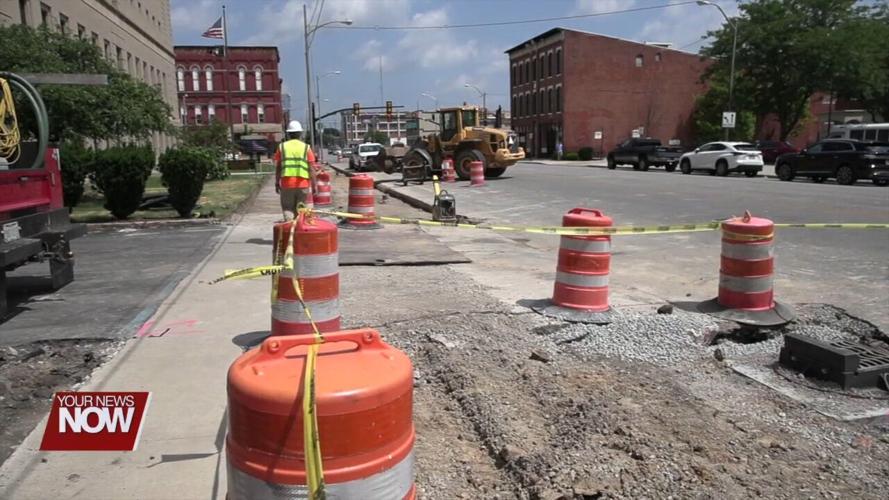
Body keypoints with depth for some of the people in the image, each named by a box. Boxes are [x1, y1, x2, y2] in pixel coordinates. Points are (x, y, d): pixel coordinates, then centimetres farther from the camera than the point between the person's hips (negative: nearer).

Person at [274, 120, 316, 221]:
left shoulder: (282, 147, 4)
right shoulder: (306, 147, 2)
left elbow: (278, 167, 4)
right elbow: (311, 169, -2)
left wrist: (277, 183, 12)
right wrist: (314, 184, 4)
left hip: (287, 183, 0)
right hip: (303, 184, 0)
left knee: (287, 208, 6)